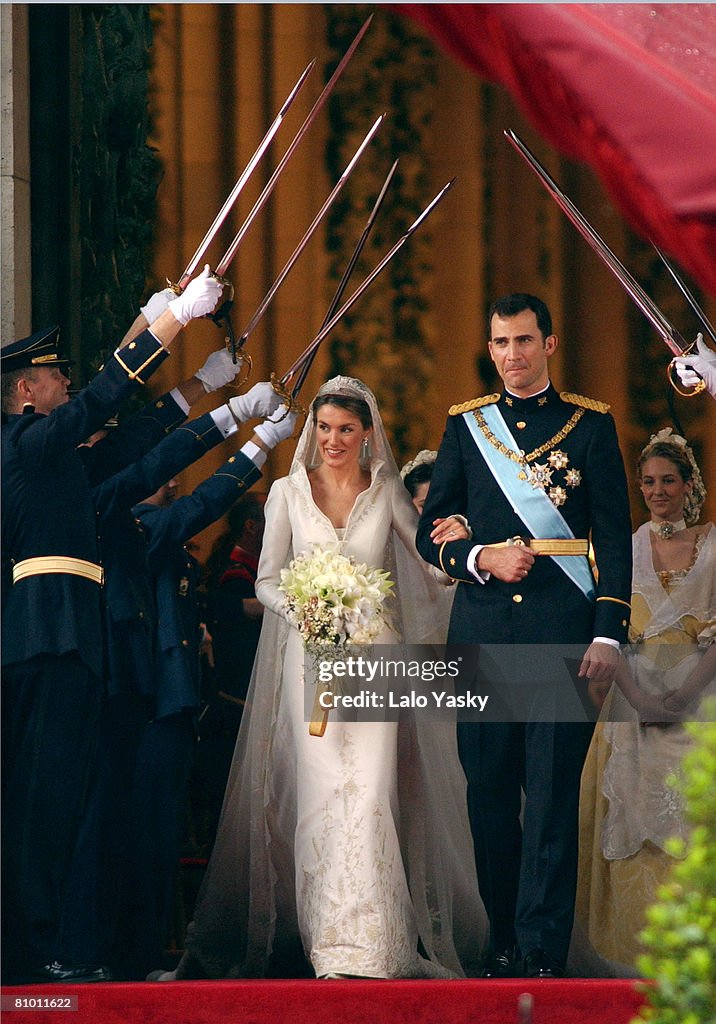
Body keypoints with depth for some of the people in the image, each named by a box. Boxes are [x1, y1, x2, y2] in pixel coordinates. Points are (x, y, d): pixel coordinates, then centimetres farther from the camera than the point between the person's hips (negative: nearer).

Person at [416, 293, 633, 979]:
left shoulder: (591, 425, 7)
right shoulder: (465, 425, 13)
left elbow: (615, 537, 4)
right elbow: (430, 531, 14)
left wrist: (609, 633, -5)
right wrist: (480, 557, -7)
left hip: (565, 635, -3)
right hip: (483, 633, 3)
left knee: (552, 796, -6)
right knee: (490, 792, 4)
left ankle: (542, 954, -7)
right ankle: (504, 942, 12)